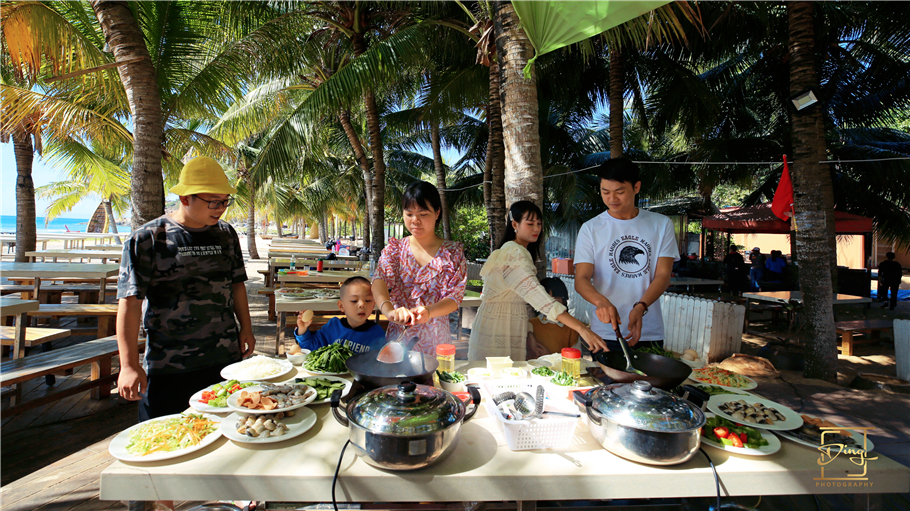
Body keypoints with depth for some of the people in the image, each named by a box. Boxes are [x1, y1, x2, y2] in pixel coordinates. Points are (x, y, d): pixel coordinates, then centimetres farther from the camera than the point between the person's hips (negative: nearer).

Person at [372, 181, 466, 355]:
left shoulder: (453, 252, -2)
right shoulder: (394, 249, 3)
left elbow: (455, 297, -9)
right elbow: (379, 281, -13)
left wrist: (428, 311, -29)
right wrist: (389, 309, -34)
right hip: (398, 336, 1)